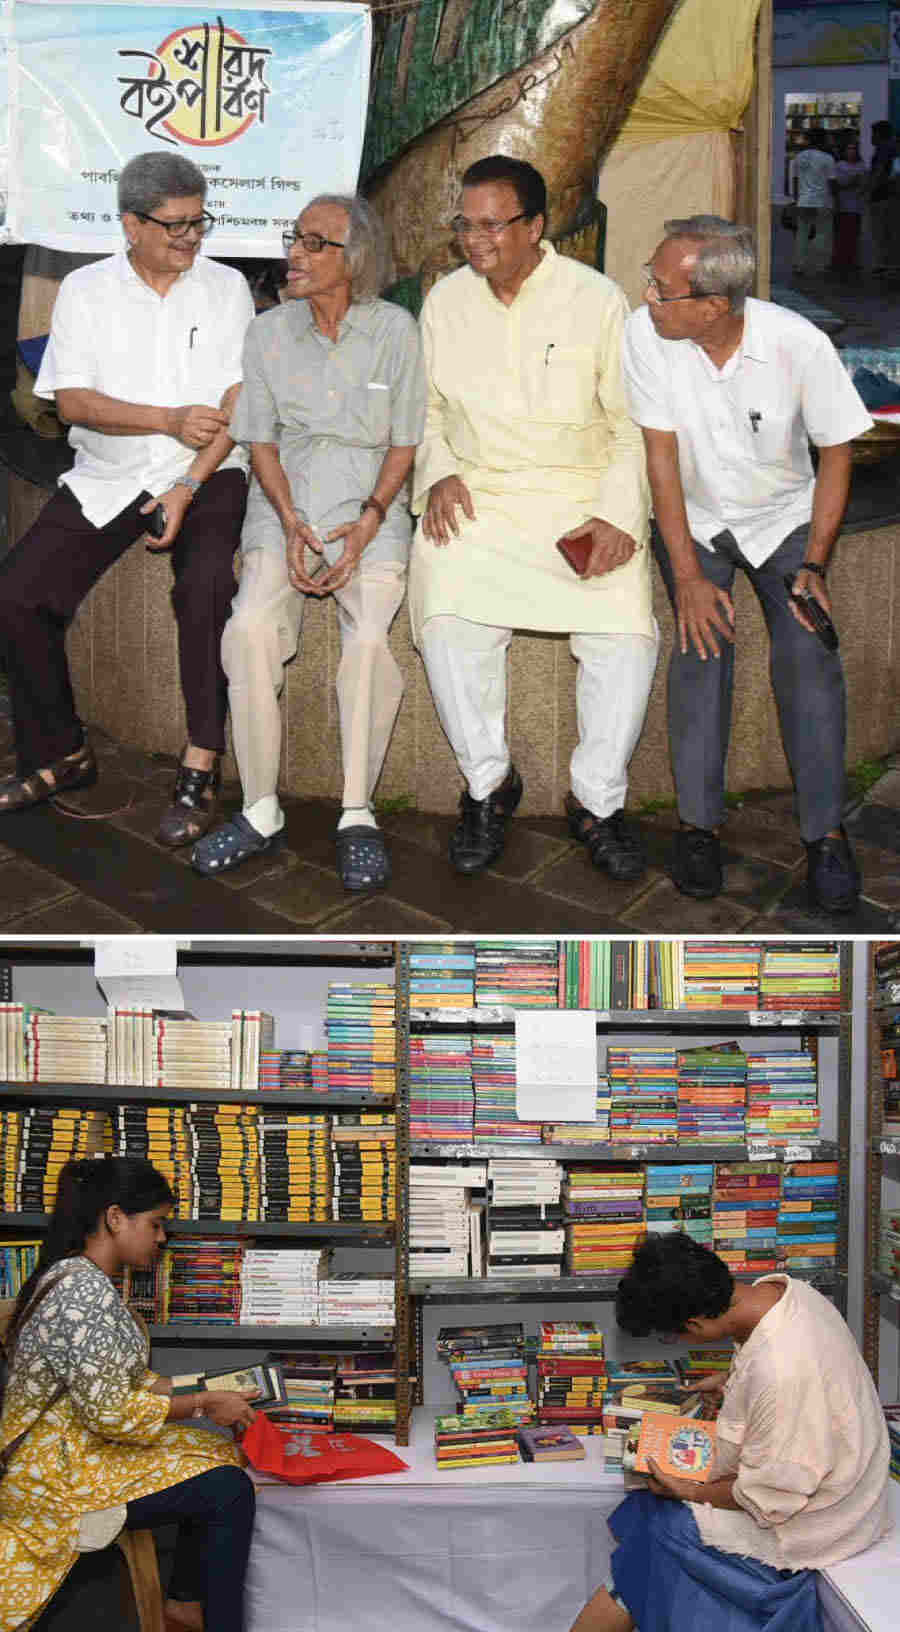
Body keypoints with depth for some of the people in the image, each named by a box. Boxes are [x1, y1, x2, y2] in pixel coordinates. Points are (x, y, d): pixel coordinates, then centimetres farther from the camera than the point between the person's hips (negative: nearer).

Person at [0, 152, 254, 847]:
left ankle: (201, 769, -22)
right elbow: (73, 401, -3)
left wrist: (189, 487, -15)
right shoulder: (85, 291, 5)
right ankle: (62, 755, 4)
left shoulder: (225, 288, 5)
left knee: (206, 589, -31)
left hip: (205, 474, -2)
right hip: (106, 478, 2)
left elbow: (238, 402, -3)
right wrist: (170, 420, -15)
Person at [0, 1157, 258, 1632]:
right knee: (230, 1491, -11)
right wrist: (203, 1405, -15)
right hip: (56, 1476, -11)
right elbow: (110, 1411, -26)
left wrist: (194, 1392, 5)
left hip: (71, 1447, 11)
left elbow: (116, 1376, 15)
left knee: (219, 1452, 14)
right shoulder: (83, 1291, -25)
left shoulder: (82, 1277, 8)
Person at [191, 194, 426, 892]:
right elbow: (262, 444, 8)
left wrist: (368, 523, -12)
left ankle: (358, 814, -18)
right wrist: (291, 524, -10)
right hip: (285, 503, 2)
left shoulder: (395, 330, 1)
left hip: (370, 506, -2)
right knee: (251, 629, -26)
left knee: (370, 638, -29)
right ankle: (261, 811, -17)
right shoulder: (269, 332, 6)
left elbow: (404, 446, 4)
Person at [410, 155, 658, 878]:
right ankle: (489, 781, -3)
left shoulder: (598, 300, -1)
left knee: (627, 631, -24)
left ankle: (598, 798, -5)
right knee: (450, 624, -26)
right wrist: (438, 473, -2)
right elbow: (426, 409, 18)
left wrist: (617, 515, -14)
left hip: (583, 493, -1)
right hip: (475, 493, 2)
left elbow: (633, 427, 1)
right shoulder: (446, 299, 8)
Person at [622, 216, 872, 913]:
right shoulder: (645, 334, -21)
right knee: (702, 642, -22)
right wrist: (688, 575, -19)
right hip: (693, 517, 1)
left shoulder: (800, 344, -24)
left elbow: (836, 454, -10)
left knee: (808, 654, -19)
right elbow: (662, 454, -15)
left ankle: (826, 832, -9)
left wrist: (814, 564, -16)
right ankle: (699, 822, -12)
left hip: (785, 517, -1)